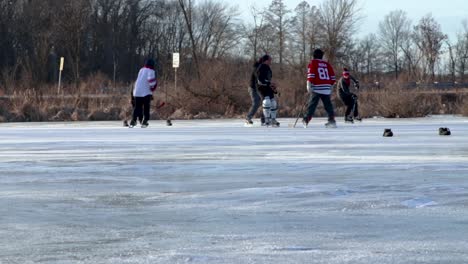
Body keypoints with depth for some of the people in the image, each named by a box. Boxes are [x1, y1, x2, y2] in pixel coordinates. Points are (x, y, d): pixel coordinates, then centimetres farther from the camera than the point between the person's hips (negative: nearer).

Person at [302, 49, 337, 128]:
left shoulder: (313, 63, 4)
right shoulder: (327, 64, 16)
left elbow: (311, 75, -8)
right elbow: (333, 77, 15)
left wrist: (309, 85, -10)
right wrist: (330, 85, 26)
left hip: (317, 88, -4)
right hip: (327, 89, 4)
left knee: (312, 104, -3)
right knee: (328, 104, 9)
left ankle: (306, 120, -8)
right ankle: (332, 120, 2)